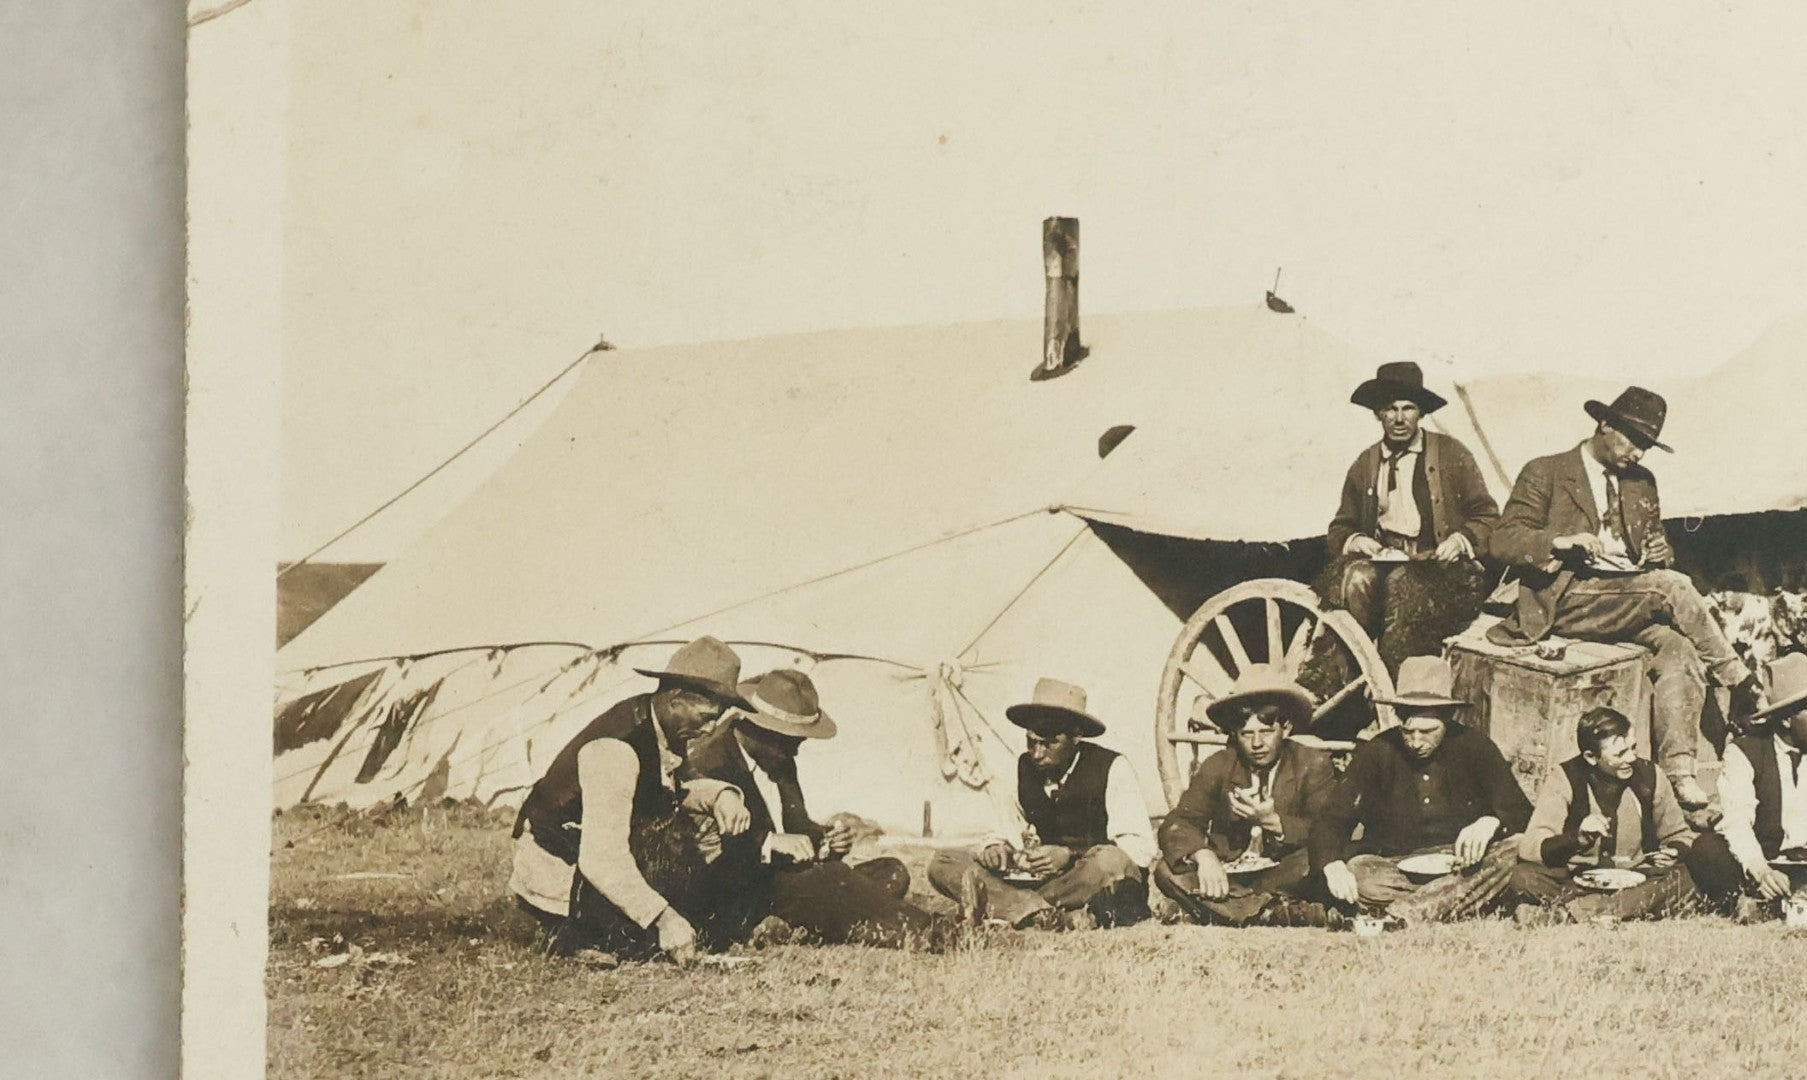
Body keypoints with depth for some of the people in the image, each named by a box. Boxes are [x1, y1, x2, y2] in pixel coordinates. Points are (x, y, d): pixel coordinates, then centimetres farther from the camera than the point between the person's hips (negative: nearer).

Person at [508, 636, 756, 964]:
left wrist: (721, 795, -6)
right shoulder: (615, 750, -30)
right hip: (553, 876, -9)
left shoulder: (666, 729, -3)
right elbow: (600, 857, -36)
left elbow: (676, 788, 16)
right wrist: (663, 917, -40)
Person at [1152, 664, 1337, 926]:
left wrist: (1273, 822, -27)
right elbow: (1176, 825, -8)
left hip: (1283, 875, -2)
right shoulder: (1216, 767, 4)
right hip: (1228, 875, 2)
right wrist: (1203, 856, -30)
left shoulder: (1313, 765, 0)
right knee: (1166, 870, -26)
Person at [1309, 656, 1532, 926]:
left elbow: (1521, 813, -1)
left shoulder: (1475, 748, 1)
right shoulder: (1376, 754, 0)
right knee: (1354, 870, -32)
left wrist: (1489, 823, -26)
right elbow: (1332, 821, -6)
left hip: (1462, 868, 1)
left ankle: (1404, 913, -40)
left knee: (1515, 848, -30)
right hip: (1393, 869, -1)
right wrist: (1333, 866, -29)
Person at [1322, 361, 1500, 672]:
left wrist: (1461, 540, -10)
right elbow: (1339, 529, 22)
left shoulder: (1452, 454, 9)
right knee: (1356, 577, -33)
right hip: (1378, 561, 2)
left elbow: (1488, 518, 10)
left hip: (1436, 564, -2)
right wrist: (1354, 540, -2)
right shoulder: (1364, 465, 17)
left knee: (1403, 582, -37)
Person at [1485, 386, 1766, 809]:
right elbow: (1502, 540, -4)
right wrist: (1560, 541, -22)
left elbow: (1654, 547, 29)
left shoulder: (1642, 482, 22)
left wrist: (1660, 551, 3)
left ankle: (1677, 769, -32)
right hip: (1568, 600, -6)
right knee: (1673, 585, -27)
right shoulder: (1545, 473, 3)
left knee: (1680, 649, -27)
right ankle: (1740, 682, -14)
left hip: (1633, 598, 6)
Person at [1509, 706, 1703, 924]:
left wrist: (1674, 853, -11)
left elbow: (1680, 837, 13)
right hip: (1576, 879, -2)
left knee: (1684, 878, -29)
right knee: (1523, 877, -31)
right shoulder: (1564, 780, -6)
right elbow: (1529, 847, -14)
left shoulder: (1650, 776, 2)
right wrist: (1577, 839, -32)